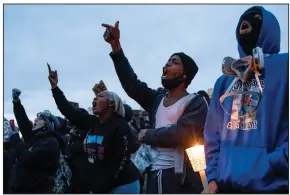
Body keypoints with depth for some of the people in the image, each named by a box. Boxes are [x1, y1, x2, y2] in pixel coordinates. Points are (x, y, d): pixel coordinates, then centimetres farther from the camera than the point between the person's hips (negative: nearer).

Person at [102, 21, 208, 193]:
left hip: (183, 179, -6)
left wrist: (148, 135, -3)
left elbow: (182, 134, -17)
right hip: (155, 175, 6)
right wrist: (116, 47, -4)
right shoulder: (157, 98, 15)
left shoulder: (195, 102, -2)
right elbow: (131, 84, 3)